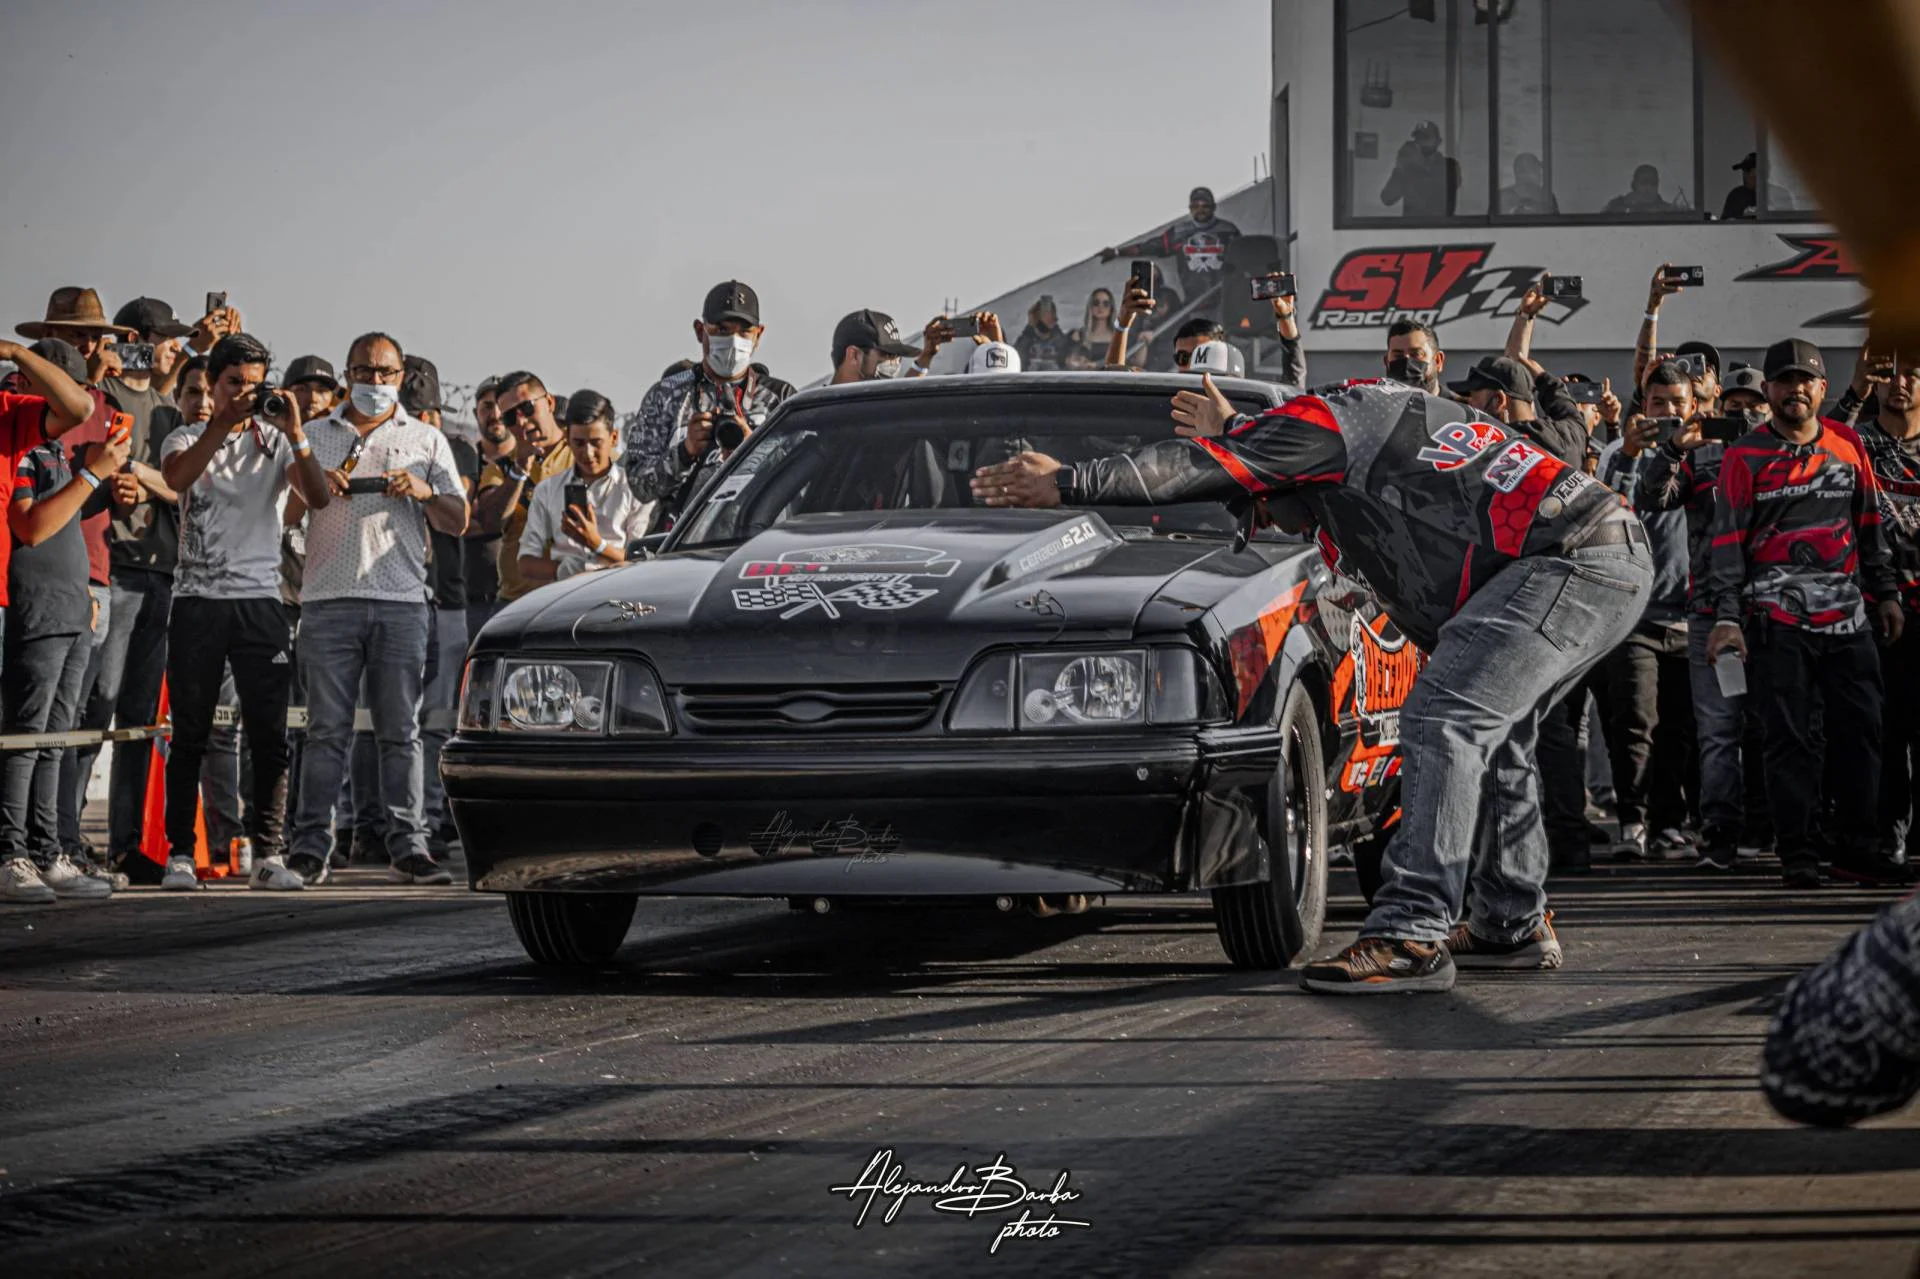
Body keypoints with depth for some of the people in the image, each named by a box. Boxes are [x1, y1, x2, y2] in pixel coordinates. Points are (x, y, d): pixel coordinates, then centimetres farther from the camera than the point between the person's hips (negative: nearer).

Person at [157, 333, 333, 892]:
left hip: (260, 599, 1)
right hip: (198, 599, -1)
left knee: (269, 735, -2)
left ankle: (268, 855, 0)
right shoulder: (188, 438, 8)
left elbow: (317, 498, -6)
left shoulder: (275, 441, 9)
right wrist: (223, 423, -22)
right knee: (190, 735, 1)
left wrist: (295, 433, -16)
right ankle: (179, 854, 4)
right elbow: (177, 476, -16)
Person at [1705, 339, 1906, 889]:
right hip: (1777, 617, -3)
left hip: (1846, 615, 3)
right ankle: (1798, 856, 1)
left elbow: (1869, 527, 19)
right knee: (1790, 737, -3)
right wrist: (1726, 616, -11)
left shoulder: (1848, 446, 10)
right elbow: (1727, 539, -3)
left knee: (1860, 731, 1)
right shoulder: (1745, 457, -1)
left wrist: (1885, 594, 15)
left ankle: (1856, 848, 9)